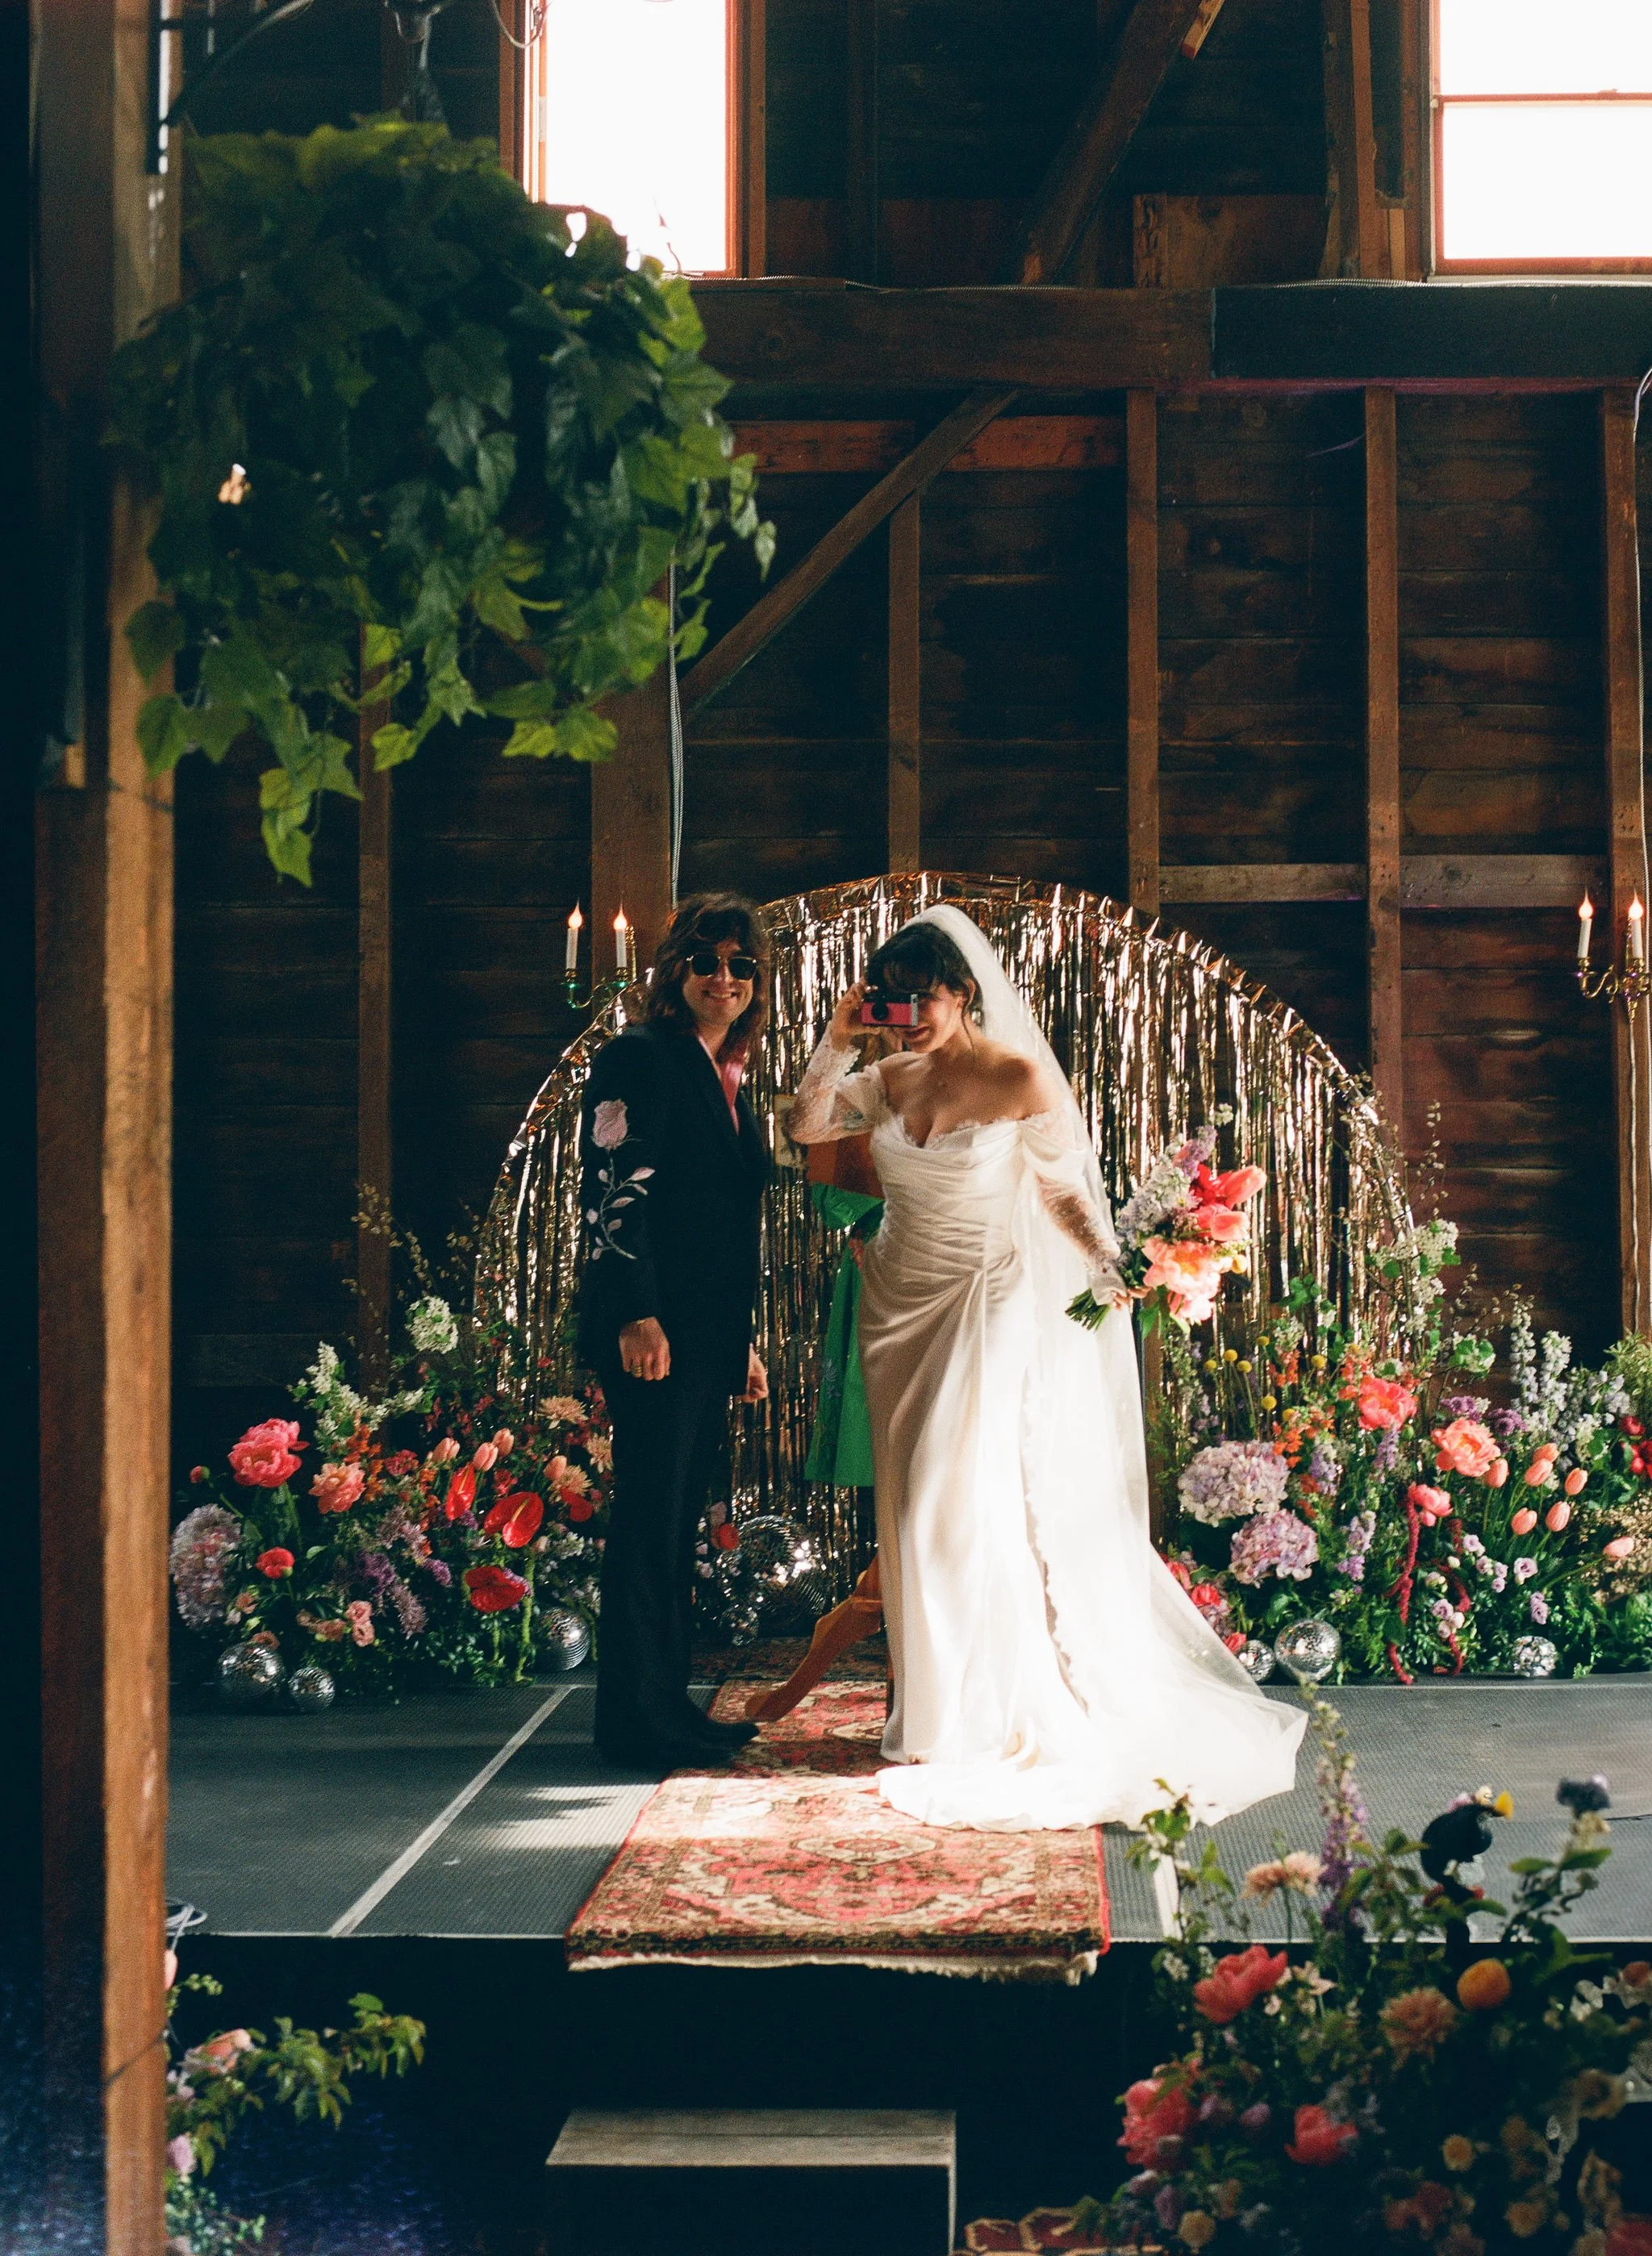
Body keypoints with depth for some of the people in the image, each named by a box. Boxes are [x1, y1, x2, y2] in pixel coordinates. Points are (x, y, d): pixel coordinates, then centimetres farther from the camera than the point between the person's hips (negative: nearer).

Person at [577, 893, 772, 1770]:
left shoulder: (725, 1080, 19)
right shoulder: (639, 1058, -7)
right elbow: (613, 1189, -16)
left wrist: (742, 1341, 21)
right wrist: (637, 1317, -23)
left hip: (706, 1336, 9)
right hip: (652, 1331, -9)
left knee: (677, 1521, 12)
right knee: (651, 1515, -6)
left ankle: (668, 1705, 19)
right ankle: (638, 1717, -1)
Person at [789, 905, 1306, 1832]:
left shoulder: (1020, 1079, -10)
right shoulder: (892, 1080, 5)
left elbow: (1063, 1189, -5)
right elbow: (805, 1127, 9)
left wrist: (1109, 1263, -20)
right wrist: (838, 1041, -1)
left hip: (986, 1306, -6)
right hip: (900, 1305, 6)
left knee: (966, 1504, -10)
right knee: (911, 1511, 8)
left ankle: (981, 1721, -1)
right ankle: (928, 1712, 17)